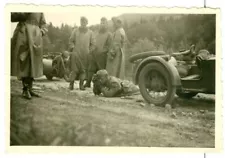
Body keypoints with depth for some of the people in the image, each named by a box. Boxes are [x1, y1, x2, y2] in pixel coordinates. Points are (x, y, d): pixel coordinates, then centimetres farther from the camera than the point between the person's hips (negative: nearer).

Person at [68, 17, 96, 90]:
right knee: (74, 69, -6)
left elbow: (93, 44, 12)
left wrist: (89, 51, 5)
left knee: (83, 70, 2)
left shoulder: (90, 32, 9)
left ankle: (81, 84, 10)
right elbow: (71, 41, 12)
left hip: (85, 54, 1)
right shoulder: (75, 31, 8)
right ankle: (71, 84, 1)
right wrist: (72, 48, -1)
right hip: (76, 54, -1)